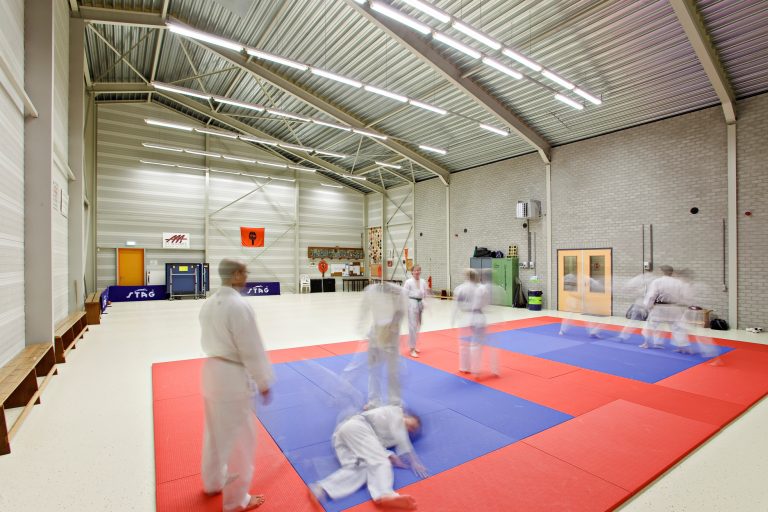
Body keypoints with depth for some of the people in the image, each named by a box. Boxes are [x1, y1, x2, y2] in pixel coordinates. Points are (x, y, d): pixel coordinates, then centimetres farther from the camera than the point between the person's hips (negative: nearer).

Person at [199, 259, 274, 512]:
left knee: (215, 432, 26)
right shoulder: (239, 306, -24)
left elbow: (207, 340, 13)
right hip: (233, 376, -9)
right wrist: (264, 383, -9)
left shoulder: (210, 303, 3)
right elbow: (252, 350, -20)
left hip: (212, 370, 9)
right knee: (239, 439, 9)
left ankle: (213, 482, 47)